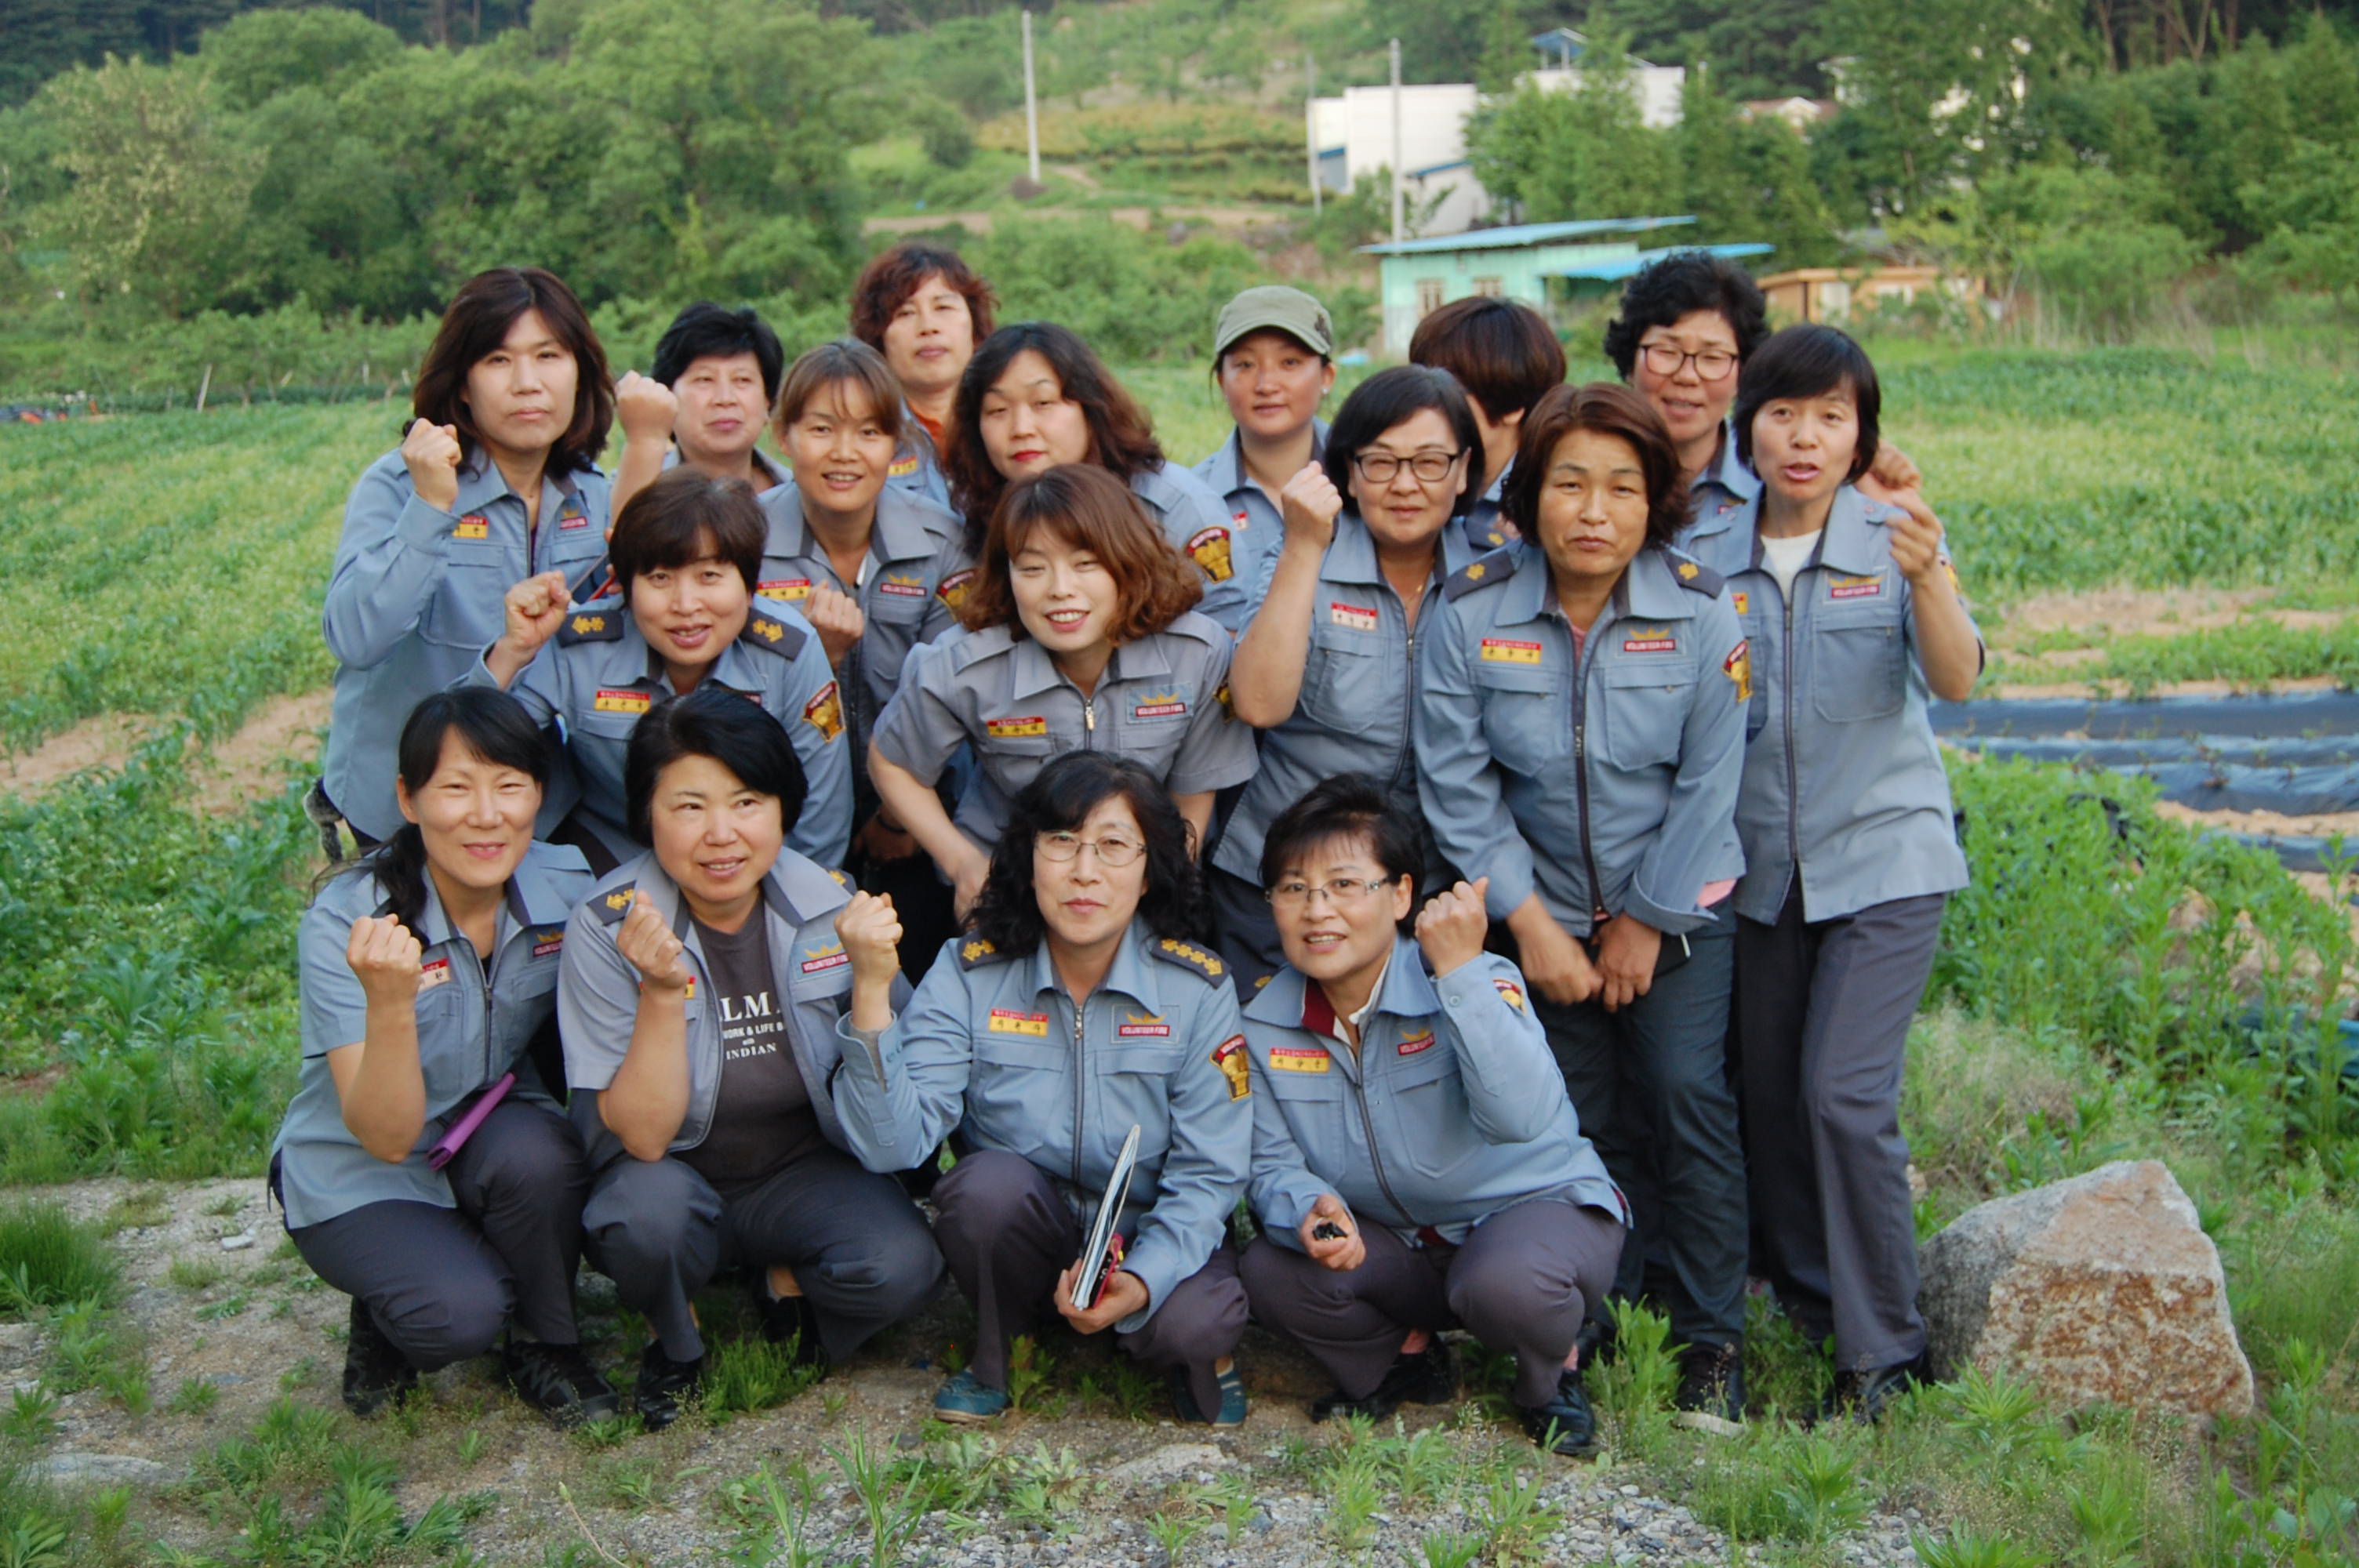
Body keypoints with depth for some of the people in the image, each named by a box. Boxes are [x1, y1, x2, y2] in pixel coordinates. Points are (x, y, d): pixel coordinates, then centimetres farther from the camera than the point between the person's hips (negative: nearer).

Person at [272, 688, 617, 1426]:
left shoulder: (568, 887, -15)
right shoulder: (345, 922, -24)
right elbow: (387, 1136, -29)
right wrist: (391, 1000, -44)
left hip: (499, 1144, 3)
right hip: (358, 1179, -3)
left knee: (531, 1147, -31)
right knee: (458, 1314, -29)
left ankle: (547, 1346, -4)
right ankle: (387, 1316, 8)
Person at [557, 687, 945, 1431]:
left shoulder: (832, 907, -11)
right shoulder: (607, 929, -17)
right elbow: (643, 1138, -23)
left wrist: (876, 974, -16)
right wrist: (662, 992, -34)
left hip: (806, 1173, 1)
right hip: (678, 1181, -1)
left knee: (903, 1265, -28)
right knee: (648, 1209, -36)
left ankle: (787, 1282, 8)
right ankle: (674, 1344, 0)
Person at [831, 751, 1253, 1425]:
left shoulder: (1197, 989, -11)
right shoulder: (970, 972, -11)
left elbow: (1210, 1174, -11)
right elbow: (892, 1145, -22)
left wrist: (1144, 1279, -28)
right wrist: (871, 990, -33)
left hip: (1153, 1238, -1)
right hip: (1015, 1240, 1)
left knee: (1193, 1325, -32)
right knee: (992, 1181, -31)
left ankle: (1198, 1349, 6)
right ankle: (996, 1353, -2)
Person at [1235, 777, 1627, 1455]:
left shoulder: (1479, 985, -21)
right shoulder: (1263, 1025, -6)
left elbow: (1521, 1118, -38)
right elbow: (1274, 1165, -5)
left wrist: (1461, 970, -42)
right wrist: (1311, 1211, -30)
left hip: (1538, 1205, -4)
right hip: (1393, 1249, 5)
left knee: (1506, 1285, -38)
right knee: (1270, 1273, -22)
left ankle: (1550, 1374, 1)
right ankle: (1402, 1361, 10)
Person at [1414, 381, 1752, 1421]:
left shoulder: (1703, 614, -13)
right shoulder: (1471, 614, -13)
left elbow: (1707, 785, -8)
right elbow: (1457, 786, -8)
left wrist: (1647, 924, -7)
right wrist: (1530, 923, -9)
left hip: (1678, 905, -1)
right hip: (1545, 912, 1)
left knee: (1688, 1097, -8)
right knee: (1583, 1119, 5)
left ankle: (1712, 1342, 6)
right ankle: (1600, 1330, 21)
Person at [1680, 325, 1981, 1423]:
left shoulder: (1895, 543, -4)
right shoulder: (1710, 559, 3)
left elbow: (1955, 683, -19)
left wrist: (1928, 580, -37)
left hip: (1883, 855, -4)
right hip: (1761, 866, 4)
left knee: (1846, 1094, -13)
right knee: (1767, 1095, 8)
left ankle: (1882, 1352, -1)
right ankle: (1807, 1303, 27)